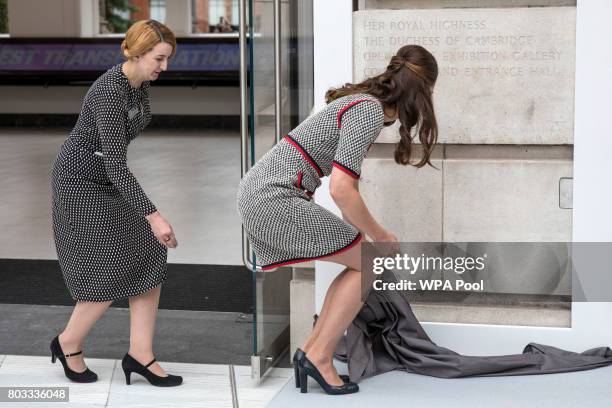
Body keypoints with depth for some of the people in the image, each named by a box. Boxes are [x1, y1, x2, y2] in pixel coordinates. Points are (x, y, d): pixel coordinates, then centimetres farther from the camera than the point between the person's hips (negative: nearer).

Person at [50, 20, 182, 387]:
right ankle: (69, 343, 16)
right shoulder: (109, 93, -29)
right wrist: (153, 216, -36)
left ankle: (141, 354, 2)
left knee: (149, 259, -2)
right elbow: (116, 164, -33)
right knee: (114, 273, -7)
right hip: (80, 181, -9)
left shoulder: (141, 83, -1)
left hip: (108, 180, 9)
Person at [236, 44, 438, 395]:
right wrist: (379, 236, -6)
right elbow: (341, 190, -21)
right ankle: (319, 356, 2)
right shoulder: (370, 112, -14)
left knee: (362, 263, 13)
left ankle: (311, 350, 15)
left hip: (256, 191, 9)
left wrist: (362, 231, 32)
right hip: (276, 198, -9)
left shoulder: (364, 101, 16)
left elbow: (347, 184, 26)